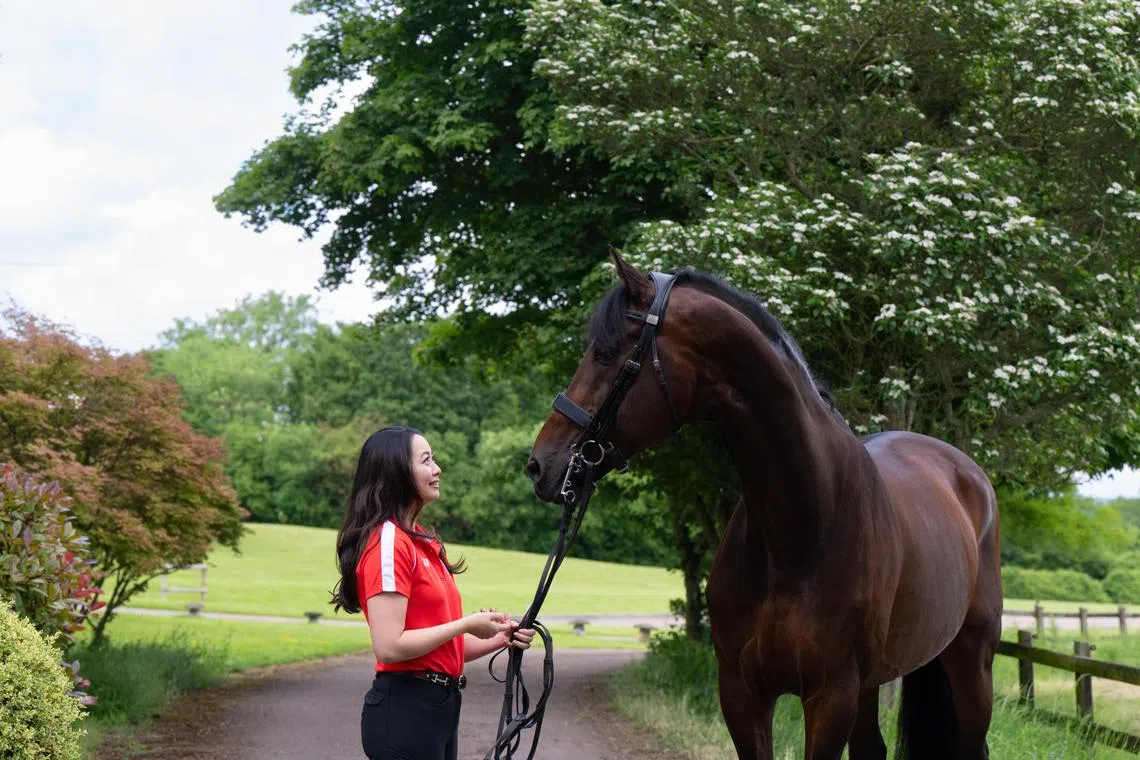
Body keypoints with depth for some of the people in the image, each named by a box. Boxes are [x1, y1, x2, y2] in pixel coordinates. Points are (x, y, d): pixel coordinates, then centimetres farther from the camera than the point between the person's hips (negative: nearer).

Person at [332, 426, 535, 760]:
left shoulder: (422, 541, 14)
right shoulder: (388, 542, -14)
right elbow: (389, 646, -22)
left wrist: (499, 639, 2)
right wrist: (468, 624, -15)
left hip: (439, 704, 9)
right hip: (405, 707, -9)